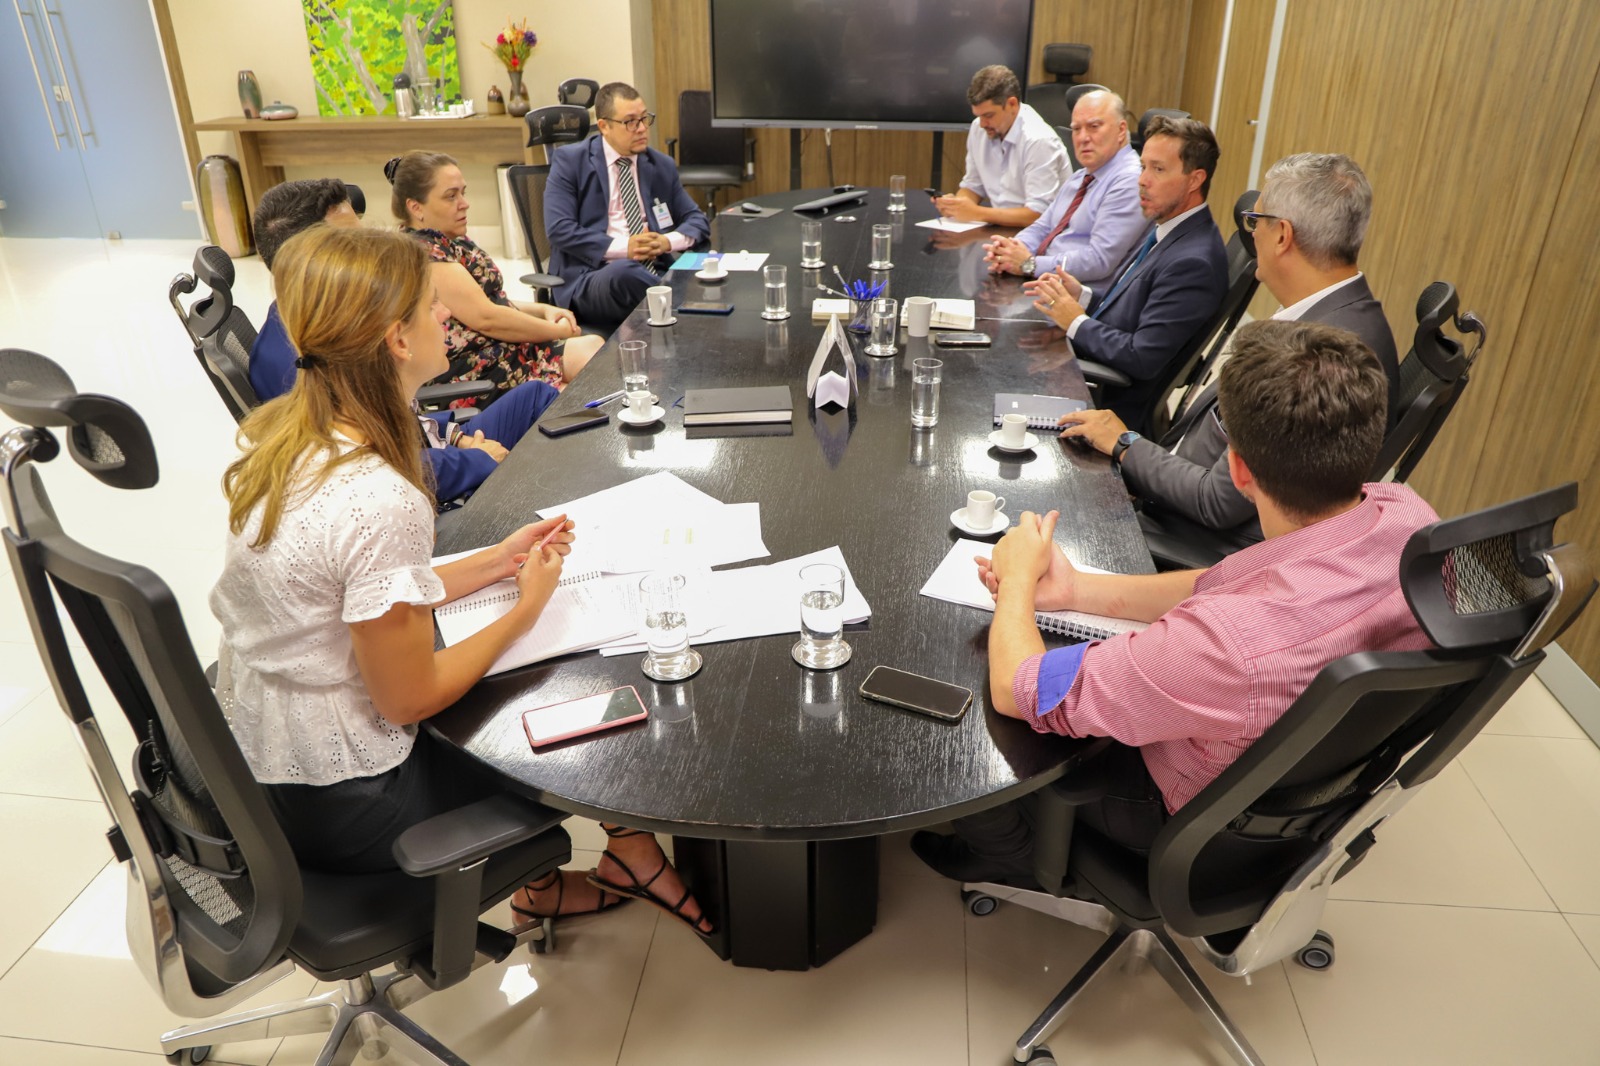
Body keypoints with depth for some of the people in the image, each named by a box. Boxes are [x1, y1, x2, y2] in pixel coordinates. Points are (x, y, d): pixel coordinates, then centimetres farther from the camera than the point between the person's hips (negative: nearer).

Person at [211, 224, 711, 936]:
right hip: (338, 804, -8)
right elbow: (408, 699, -23)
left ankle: (544, 878, 35)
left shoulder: (274, 436, -5)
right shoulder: (380, 502, -33)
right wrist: (525, 609, -10)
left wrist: (495, 562, 3)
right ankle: (630, 857, 38)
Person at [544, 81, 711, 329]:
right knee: (626, 271, -39)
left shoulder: (663, 167, 17)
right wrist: (623, 247, -15)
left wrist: (668, 241, -4)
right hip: (591, 277, -2)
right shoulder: (570, 161, 5)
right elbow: (559, 229, -6)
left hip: (653, 272, 2)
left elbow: (697, 220, 20)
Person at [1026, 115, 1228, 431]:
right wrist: (1082, 295, -1)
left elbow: (1142, 360, -25)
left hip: (1117, 405, -9)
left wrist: (1076, 322, -14)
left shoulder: (1192, 262, -23)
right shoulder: (1168, 232, 8)